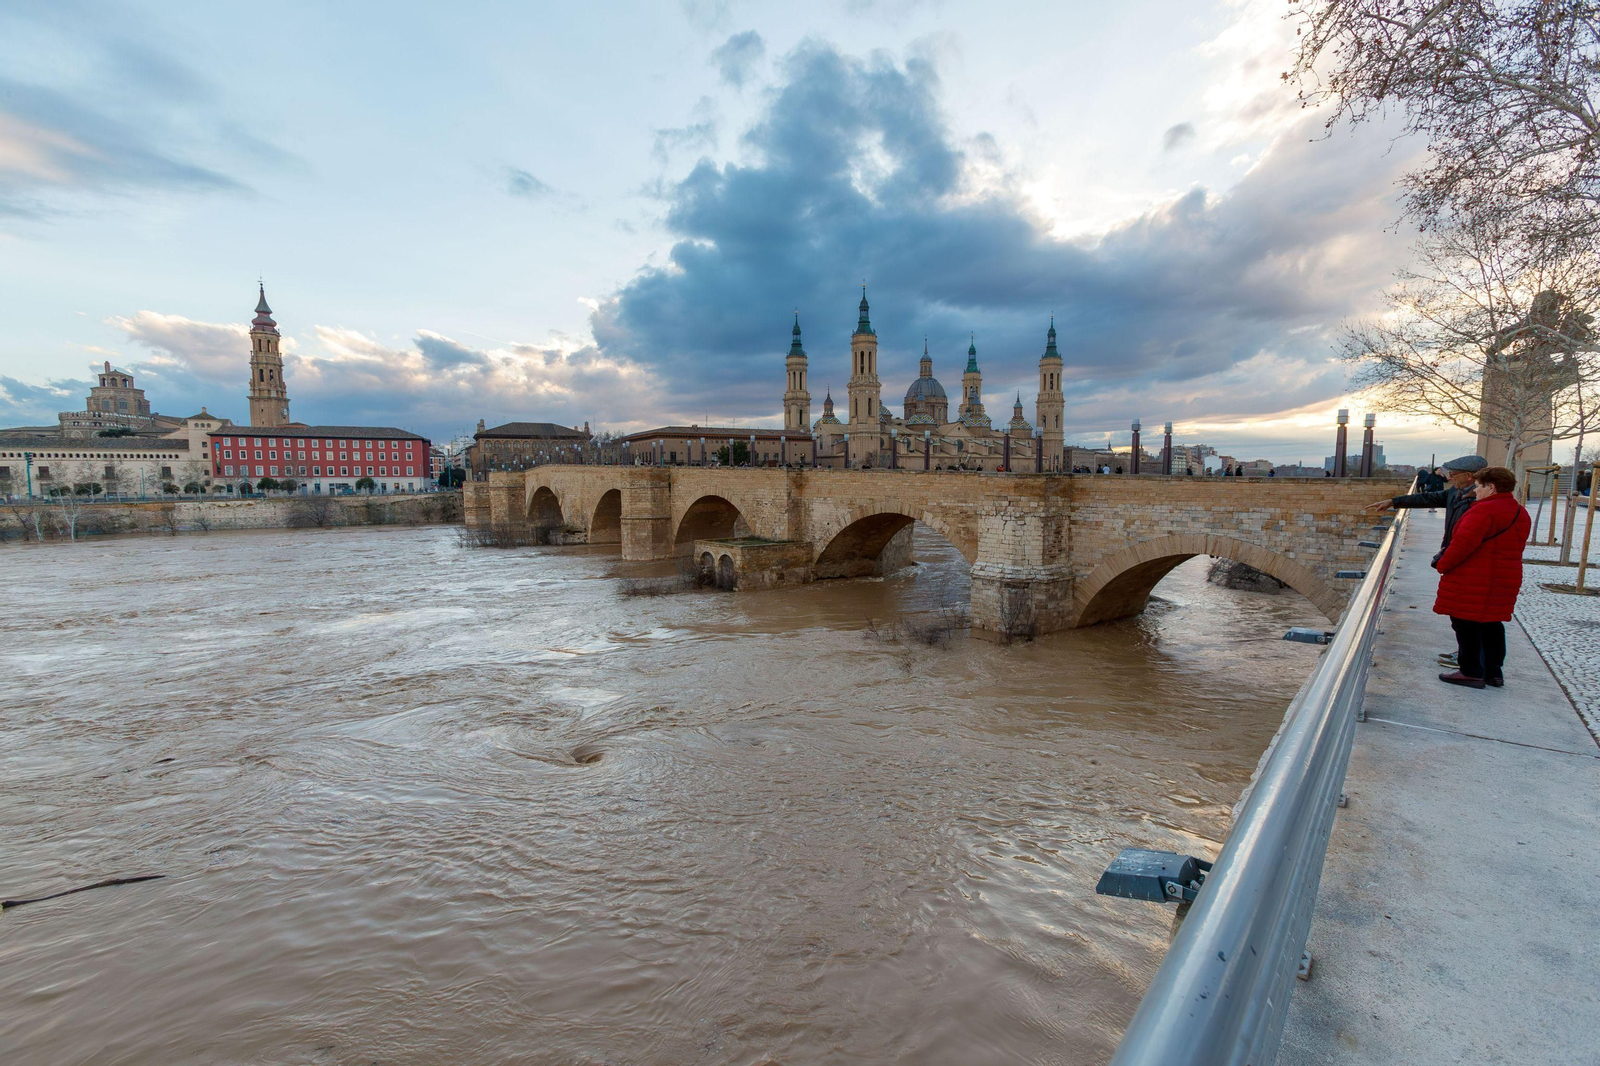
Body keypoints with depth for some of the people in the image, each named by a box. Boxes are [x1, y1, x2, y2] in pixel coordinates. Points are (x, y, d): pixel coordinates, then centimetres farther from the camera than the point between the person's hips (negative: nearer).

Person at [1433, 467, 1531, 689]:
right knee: (1491, 624, 16)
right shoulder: (1521, 513, 14)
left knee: (1466, 623, -1)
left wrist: (1442, 565, -11)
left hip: (1473, 581, -9)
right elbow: (1512, 547, 20)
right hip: (1506, 579, 9)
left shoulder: (1484, 510, -18)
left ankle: (1471, 672, 2)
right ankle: (1494, 672, 22)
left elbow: (1464, 543, -23)